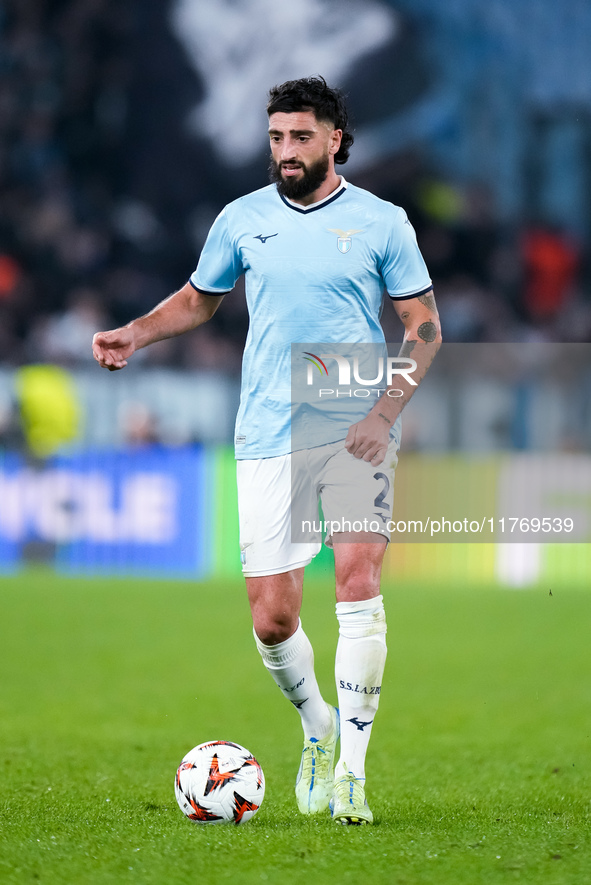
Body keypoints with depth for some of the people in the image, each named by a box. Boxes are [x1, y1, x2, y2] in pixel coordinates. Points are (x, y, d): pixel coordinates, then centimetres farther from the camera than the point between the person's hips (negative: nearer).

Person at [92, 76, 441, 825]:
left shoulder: (381, 222, 1)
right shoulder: (242, 219, 7)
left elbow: (424, 326, 4)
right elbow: (199, 298, 23)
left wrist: (387, 410, -9)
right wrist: (134, 334, 5)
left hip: (357, 433, -2)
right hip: (269, 438, 2)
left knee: (359, 581, -20)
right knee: (271, 618, -3)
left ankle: (351, 767, -14)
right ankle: (317, 727, 27)